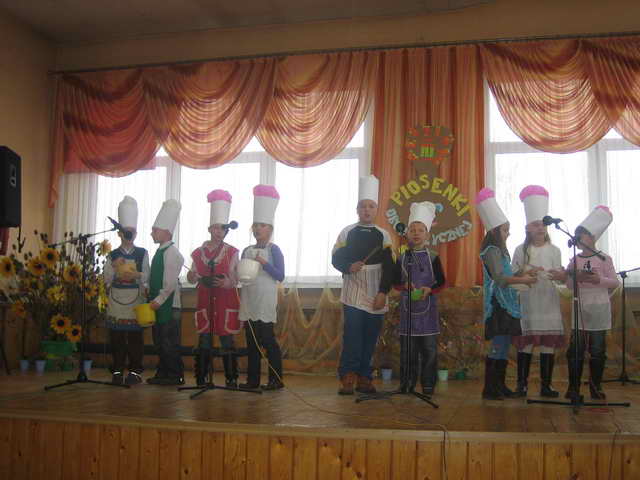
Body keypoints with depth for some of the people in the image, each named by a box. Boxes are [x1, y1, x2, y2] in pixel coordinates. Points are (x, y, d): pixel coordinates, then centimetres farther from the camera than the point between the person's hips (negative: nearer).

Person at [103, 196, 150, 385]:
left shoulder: (142, 254, 5)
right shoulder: (112, 255, 9)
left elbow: (146, 279, 3)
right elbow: (106, 279, 6)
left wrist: (136, 274, -16)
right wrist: (114, 267, -9)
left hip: (135, 302, -1)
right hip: (116, 302, 2)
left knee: (135, 336, 0)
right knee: (117, 337, 3)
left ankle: (135, 371, 8)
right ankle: (118, 371, 12)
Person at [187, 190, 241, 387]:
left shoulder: (232, 252, 1)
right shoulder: (199, 252, 7)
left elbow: (235, 279, -1)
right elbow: (192, 277, 10)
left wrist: (227, 283, -23)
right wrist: (193, 276, -14)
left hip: (226, 302, -2)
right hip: (205, 302, 2)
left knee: (227, 340, 0)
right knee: (204, 340, 5)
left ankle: (231, 378, 8)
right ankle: (200, 378, 13)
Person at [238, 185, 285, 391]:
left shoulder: (273, 250, -4)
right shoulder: (247, 251, 13)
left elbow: (280, 276, -9)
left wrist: (264, 263, -18)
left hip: (265, 302, -6)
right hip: (248, 301, 6)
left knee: (267, 339, -7)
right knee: (251, 341, 8)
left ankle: (276, 379, 0)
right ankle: (253, 379, 14)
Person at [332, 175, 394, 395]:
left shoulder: (383, 235, 7)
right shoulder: (347, 232, 5)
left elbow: (389, 268, 3)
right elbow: (336, 259, 4)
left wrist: (383, 293, -6)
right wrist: (349, 266, -17)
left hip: (375, 296, 2)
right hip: (353, 293, -2)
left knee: (370, 338, 6)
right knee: (352, 335, -10)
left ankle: (364, 378, 15)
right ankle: (347, 378, -5)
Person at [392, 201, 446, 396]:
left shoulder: (433, 258, 3)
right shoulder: (402, 258, 7)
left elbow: (441, 282, 3)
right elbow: (395, 282, 9)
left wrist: (429, 290, -15)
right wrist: (405, 286, -11)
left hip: (428, 308, -1)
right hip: (407, 308, 1)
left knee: (429, 349, 0)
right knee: (407, 349, 4)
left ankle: (428, 385, 9)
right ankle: (407, 384, 14)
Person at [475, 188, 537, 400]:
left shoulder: (499, 250, 19)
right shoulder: (492, 251, -10)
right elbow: (499, 278, -20)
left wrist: (522, 275, 11)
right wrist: (521, 280, -23)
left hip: (506, 303, 10)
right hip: (498, 304, -10)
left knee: (503, 346, 10)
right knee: (498, 346, -10)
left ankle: (500, 386, 16)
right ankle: (489, 389, -6)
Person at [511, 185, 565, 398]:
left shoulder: (554, 250, 9)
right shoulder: (521, 250, 5)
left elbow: (560, 275, 6)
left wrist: (559, 275, -18)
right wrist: (526, 273, -15)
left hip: (549, 301, 2)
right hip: (527, 301, -1)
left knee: (549, 343, -1)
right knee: (526, 343, -3)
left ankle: (546, 385, 6)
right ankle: (521, 384, 3)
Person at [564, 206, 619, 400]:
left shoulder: (604, 259, 0)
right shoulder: (574, 261, 8)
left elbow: (615, 282, -1)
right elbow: (569, 285, 8)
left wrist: (599, 279, -17)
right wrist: (577, 278, -12)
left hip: (599, 308, -2)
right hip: (579, 308, 2)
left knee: (597, 349, 2)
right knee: (575, 349, -1)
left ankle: (596, 386, 15)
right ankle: (574, 386, 6)